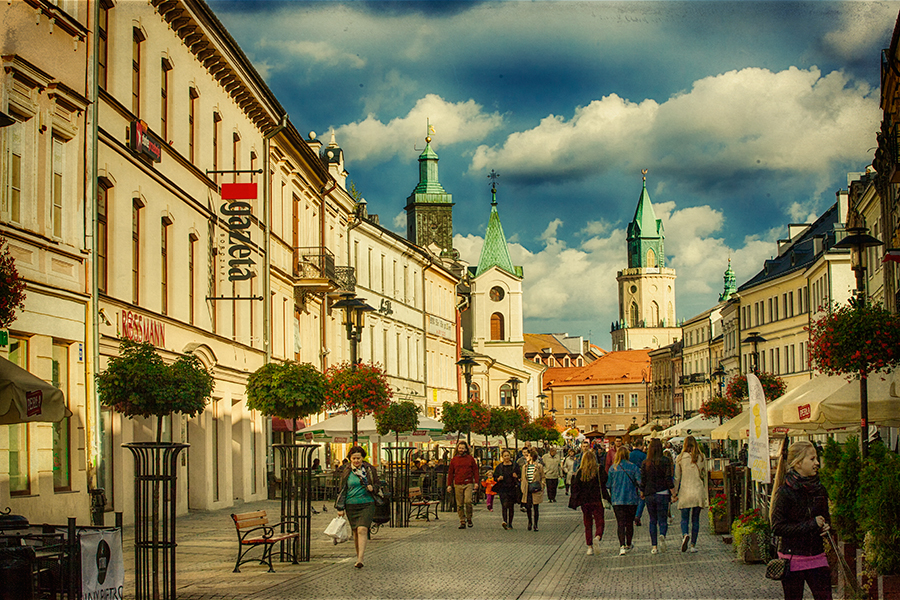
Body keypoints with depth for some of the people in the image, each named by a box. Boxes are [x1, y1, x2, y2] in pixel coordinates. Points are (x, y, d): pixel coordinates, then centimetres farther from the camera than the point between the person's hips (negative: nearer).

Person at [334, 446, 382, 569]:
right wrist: (340, 508, 7)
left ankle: (360, 560, -23)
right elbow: (342, 490, 11)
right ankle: (358, 556, 22)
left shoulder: (370, 470, 3)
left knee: (362, 530, -17)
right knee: (355, 531, 7)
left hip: (367, 504, -2)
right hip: (351, 505, 3)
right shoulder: (346, 472, 6)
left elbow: (377, 485, 11)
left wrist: (372, 488, -12)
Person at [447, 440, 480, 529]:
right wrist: (449, 484, 8)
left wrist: (476, 482, -1)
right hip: (458, 485, 2)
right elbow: (450, 473, 14)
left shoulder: (470, 458, 7)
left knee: (468, 501, -16)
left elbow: (475, 470, 8)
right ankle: (462, 522, 7)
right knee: (459, 504, 1)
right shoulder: (454, 460, 11)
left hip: (468, 484, -2)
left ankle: (469, 518, 3)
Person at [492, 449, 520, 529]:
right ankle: (505, 521, -28)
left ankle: (510, 523, 17)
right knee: (505, 504, -18)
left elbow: (520, 477, 9)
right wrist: (499, 479, -11)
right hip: (503, 488, -1)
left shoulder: (515, 466, 5)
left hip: (512, 488, 1)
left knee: (511, 506, 6)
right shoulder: (499, 467, 7)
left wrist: (516, 477, -13)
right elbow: (495, 477, 11)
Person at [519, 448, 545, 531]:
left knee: (535, 508, 2)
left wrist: (541, 487, -7)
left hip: (536, 491, -3)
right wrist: (523, 489, 7)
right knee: (528, 507, 0)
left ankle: (535, 524, 13)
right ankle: (530, 522, 23)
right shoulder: (524, 467, 10)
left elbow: (543, 478, 4)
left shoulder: (539, 466, -2)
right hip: (527, 491, 3)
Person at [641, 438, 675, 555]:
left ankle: (654, 546, 7)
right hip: (662, 494, -2)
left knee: (653, 520, 12)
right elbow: (668, 478, -9)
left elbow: (643, 480, 4)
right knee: (663, 520, 2)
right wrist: (673, 492, -3)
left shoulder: (645, 463, 2)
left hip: (649, 495, 2)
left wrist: (642, 493, 17)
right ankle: (662, 535, -29)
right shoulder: (665, 461, -5)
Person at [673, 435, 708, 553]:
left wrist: (675, 492, 10)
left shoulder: (680, 458, -3)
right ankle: (693, 544, 8)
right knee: (695, 519, 9)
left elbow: (677, 477, 2)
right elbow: (704, 476, 8)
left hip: (685, 491, -1)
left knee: (684, 518, 6)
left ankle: (685, 535, -24)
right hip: (699, 491, 1)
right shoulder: (702, 458, 1)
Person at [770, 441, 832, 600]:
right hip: (792, 558, -5)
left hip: (817, 556, 5)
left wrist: (826, 525, -2)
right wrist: (810, 525, -19)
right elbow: (777, 527, -17)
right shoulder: (784, 493, -12)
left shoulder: (818, 488, 6)